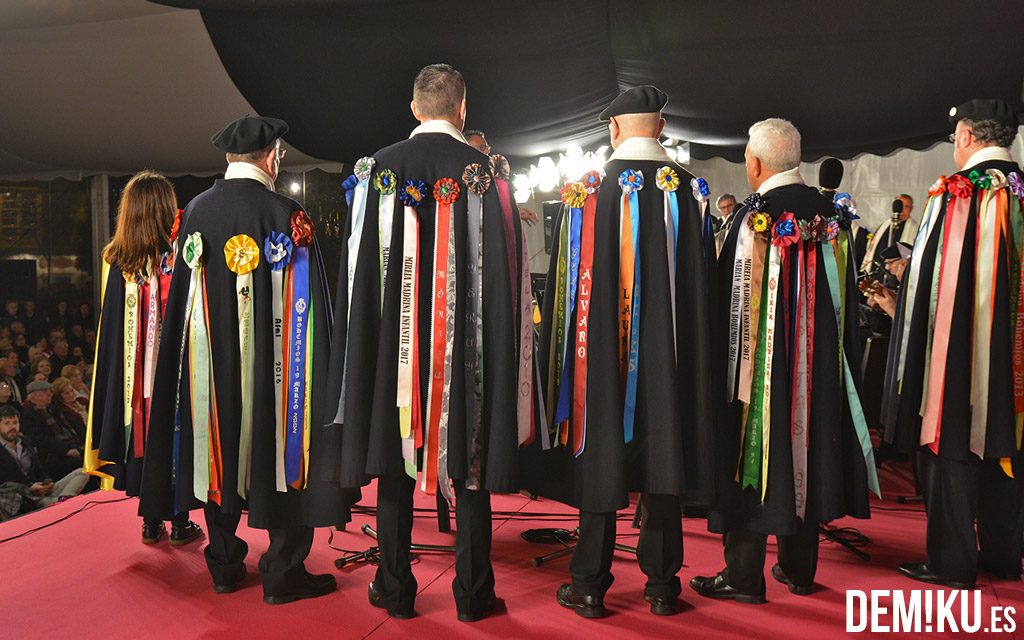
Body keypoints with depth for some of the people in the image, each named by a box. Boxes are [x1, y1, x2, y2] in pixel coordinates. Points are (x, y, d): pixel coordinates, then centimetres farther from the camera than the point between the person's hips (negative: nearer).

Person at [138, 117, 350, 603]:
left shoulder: (194, 212, 2)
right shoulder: (286, 214, -11)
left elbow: (181, 298, 9)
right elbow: (304, 306, -10)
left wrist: (209, 344, 19)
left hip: (208, 364, 5)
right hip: (270, 365, -4)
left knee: (219, 456, 14)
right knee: (278, 455, 6)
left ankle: (224, 567, 25)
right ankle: (283, 573, 13)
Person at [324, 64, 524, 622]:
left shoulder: (380, 168, 0)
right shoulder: (487, 172, -3)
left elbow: (359, 267, 1)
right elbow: (506, 270, -4)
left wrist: (370, 348, 9)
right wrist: (502, 349, 3)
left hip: (394, 345, 1)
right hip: (469, 347, -1)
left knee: (395, 461, 11)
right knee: (470, 464, 8)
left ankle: (395, 590, 20)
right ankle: (472, 592, 17)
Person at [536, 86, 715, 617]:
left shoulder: (587, 190, -7)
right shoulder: (690, 189, 0)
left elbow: (567, 282, -3)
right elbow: (702, 280, 5)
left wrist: (569, 352, 6)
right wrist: (691, 349, 15)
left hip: (602, 348, -2)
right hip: (670, 353, 2)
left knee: (600, 457, 6)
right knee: (662, 451, 10)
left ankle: (590, 585, 15)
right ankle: (662, 583, 19)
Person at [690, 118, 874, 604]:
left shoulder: (755, 216, -14)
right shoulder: (831, 215, 3)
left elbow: (735, 301, -12)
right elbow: (845, 298, 10)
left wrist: (728, 367, -2)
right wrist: (827, 354, 19)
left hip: (762, 362, -6)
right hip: (819, 364, 6)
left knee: (754, 452, 3)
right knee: (807, 445, 14)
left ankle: (744, 576, 10)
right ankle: (799, 569, 26)